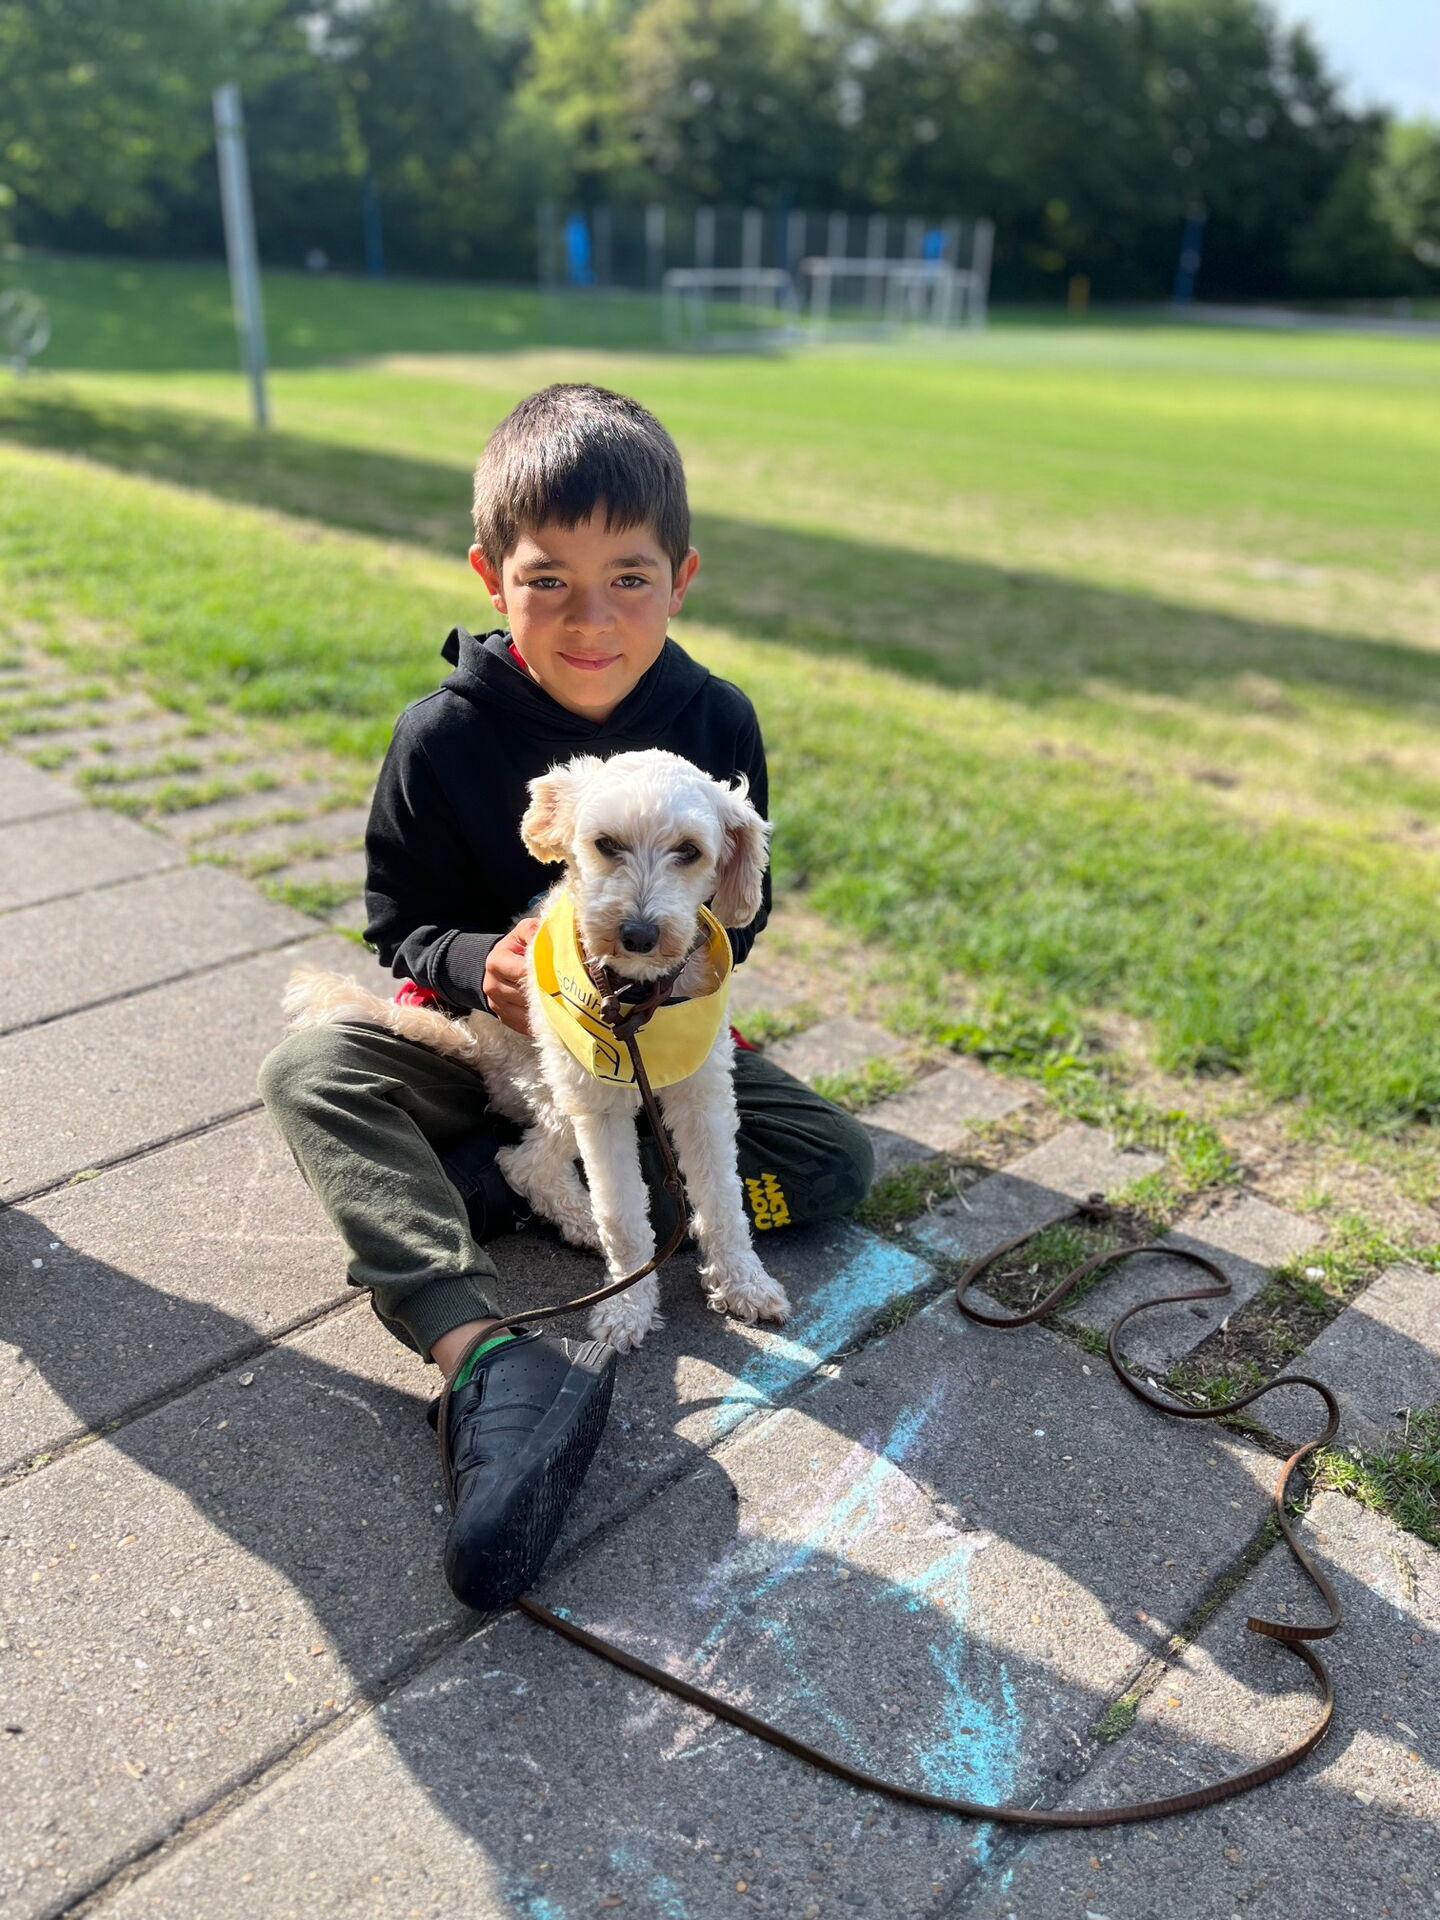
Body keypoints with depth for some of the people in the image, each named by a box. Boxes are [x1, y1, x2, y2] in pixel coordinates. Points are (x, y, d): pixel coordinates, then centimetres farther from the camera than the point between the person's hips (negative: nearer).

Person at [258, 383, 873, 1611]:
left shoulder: (715, 722, -10)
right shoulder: (444, 736, -14)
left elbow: (739, 908, 0)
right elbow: (398, 918, -5)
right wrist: (477, 963, -27)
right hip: (488, 1033, -1)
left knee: (837, 1162, -17)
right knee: (307, 1069, -28)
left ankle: (494, 1179, -20)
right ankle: (483, 1357, -47)